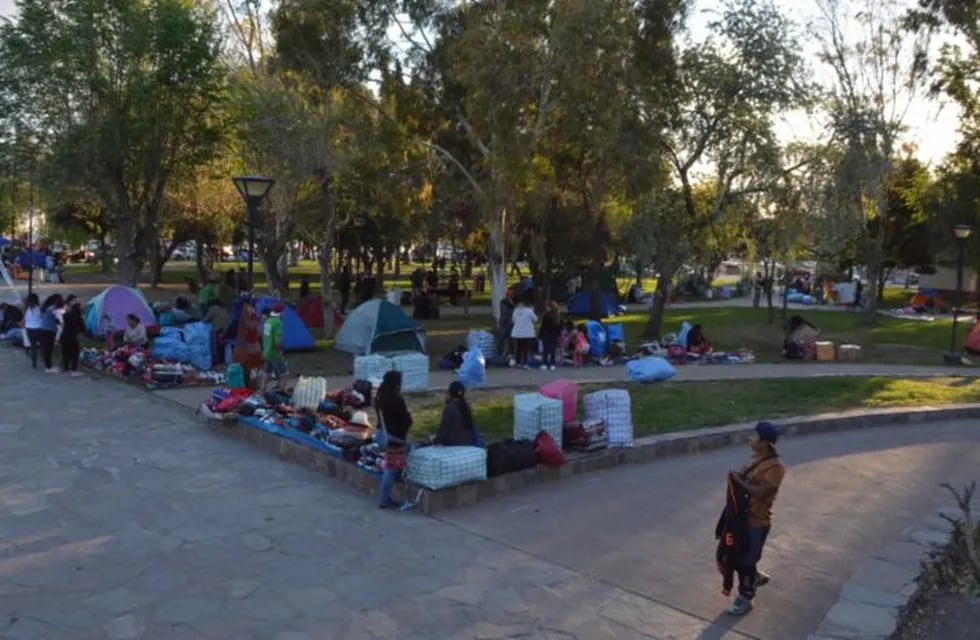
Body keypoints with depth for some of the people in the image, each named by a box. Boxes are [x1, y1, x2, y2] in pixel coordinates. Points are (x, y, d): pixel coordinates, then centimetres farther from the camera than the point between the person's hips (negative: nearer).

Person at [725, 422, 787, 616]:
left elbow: (760, 492, -27)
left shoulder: (775, 467, -23)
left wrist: (739, 481, -21)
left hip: (757, 522, -9)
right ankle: (757, 576, 47)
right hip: (742, 515, 9)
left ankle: (745, 599, 19)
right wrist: (736, 476, -1)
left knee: (746, 560, 2)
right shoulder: (755, 458, 5)